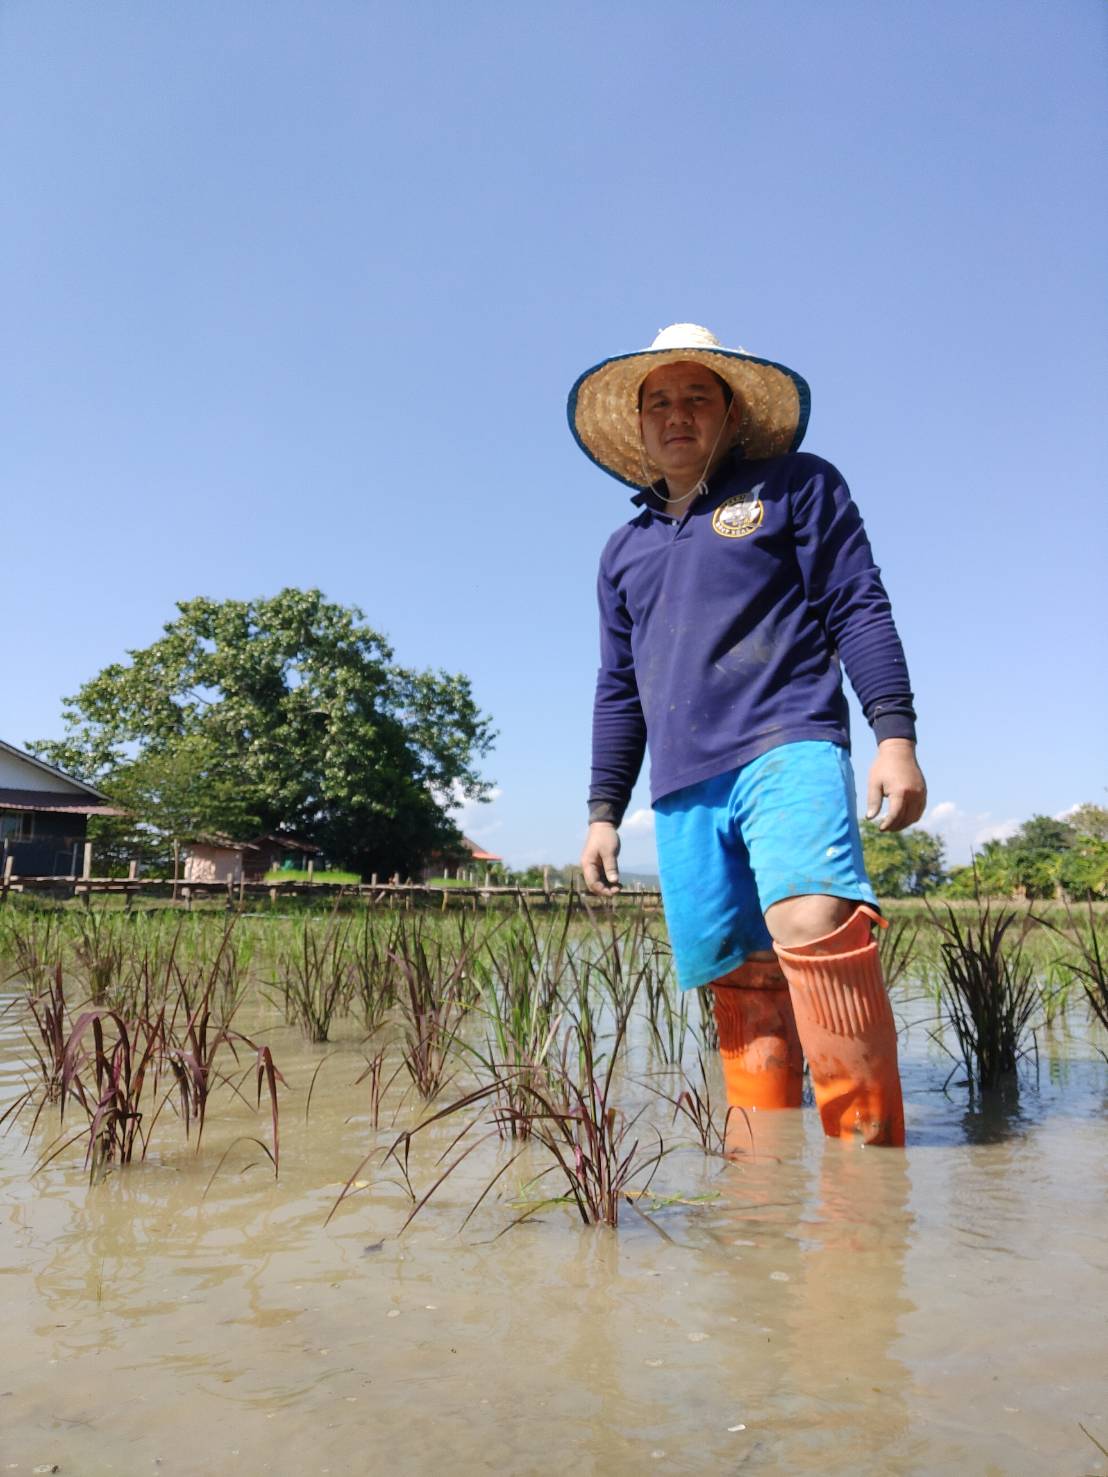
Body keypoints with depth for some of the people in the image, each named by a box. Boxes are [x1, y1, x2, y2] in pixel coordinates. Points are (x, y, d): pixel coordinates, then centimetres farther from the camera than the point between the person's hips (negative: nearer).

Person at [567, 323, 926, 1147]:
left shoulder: (796, 485, 13)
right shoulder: (625, 549, 25)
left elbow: (859, 608, 4)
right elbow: (618, 689, 25)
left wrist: (895, 735, -9)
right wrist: (604, 812, 18)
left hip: (786, 748, -4)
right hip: (683, 791, 5)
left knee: (815, 924, -29)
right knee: (741, 986, 0)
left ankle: (871, 1149, -22)